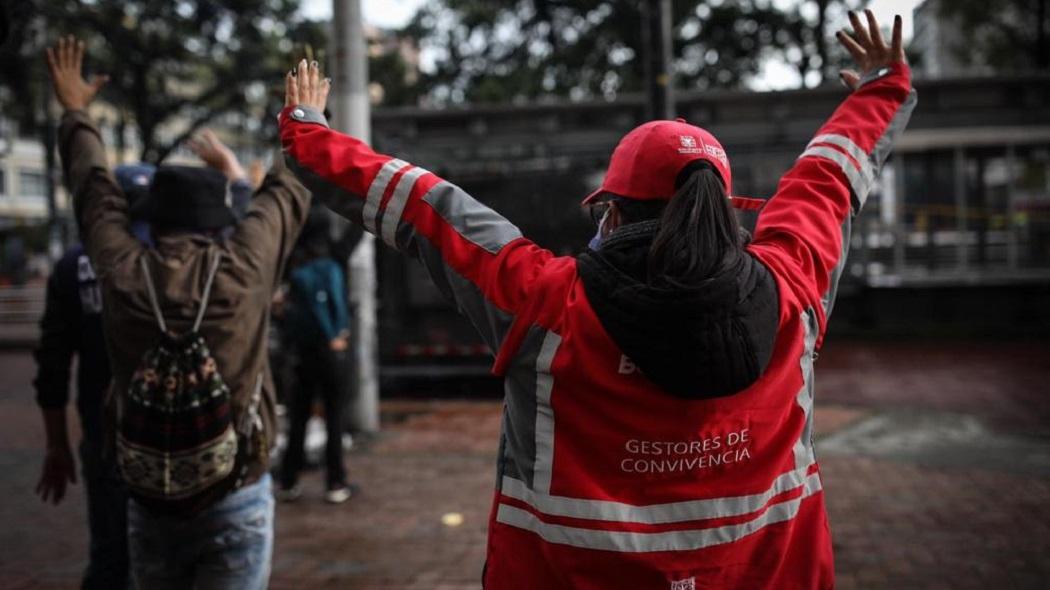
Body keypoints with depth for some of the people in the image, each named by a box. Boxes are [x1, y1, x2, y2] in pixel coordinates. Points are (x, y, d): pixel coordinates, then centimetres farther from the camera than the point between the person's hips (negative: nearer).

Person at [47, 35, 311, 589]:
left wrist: (75, 113, 28)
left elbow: (94, 190, 11)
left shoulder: (121, 273, -7)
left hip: (149, 505, 3)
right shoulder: (245, 268, -12)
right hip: (236, 503, -2)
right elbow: (286, 190, 5)